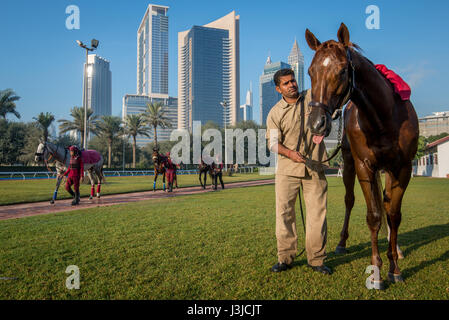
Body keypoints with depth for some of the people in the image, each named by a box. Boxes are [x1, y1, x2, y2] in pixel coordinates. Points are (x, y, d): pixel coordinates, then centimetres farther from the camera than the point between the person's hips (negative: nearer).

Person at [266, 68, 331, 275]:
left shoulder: (312, 97, 6)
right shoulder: (275, 113, 1)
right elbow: (273, 142, -4)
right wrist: (290, 153, -21)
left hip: (314, 167, 1)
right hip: (287, 169, -1)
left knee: (317, 213, 2)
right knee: (284, 212, 1)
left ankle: (316, 259, 15)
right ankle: (285, 258, 14)